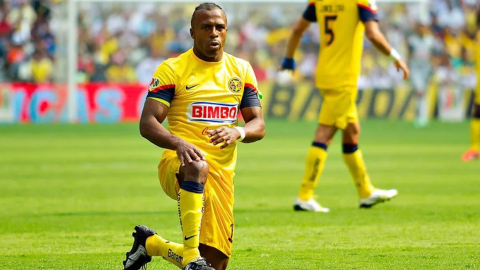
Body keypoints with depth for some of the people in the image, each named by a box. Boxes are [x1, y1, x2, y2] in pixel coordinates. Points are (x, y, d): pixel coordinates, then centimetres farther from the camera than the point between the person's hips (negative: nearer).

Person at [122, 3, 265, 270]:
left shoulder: (241, 70, 11)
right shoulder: (172, 69, -1)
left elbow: (259, 125, 9)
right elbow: (147, 123, -10)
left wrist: (238, 132, -16)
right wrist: (178, 143, -30)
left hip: (222, 173, 5)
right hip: (178, 166, -4)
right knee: (198, 167, -43)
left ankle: (151, 243, 26)